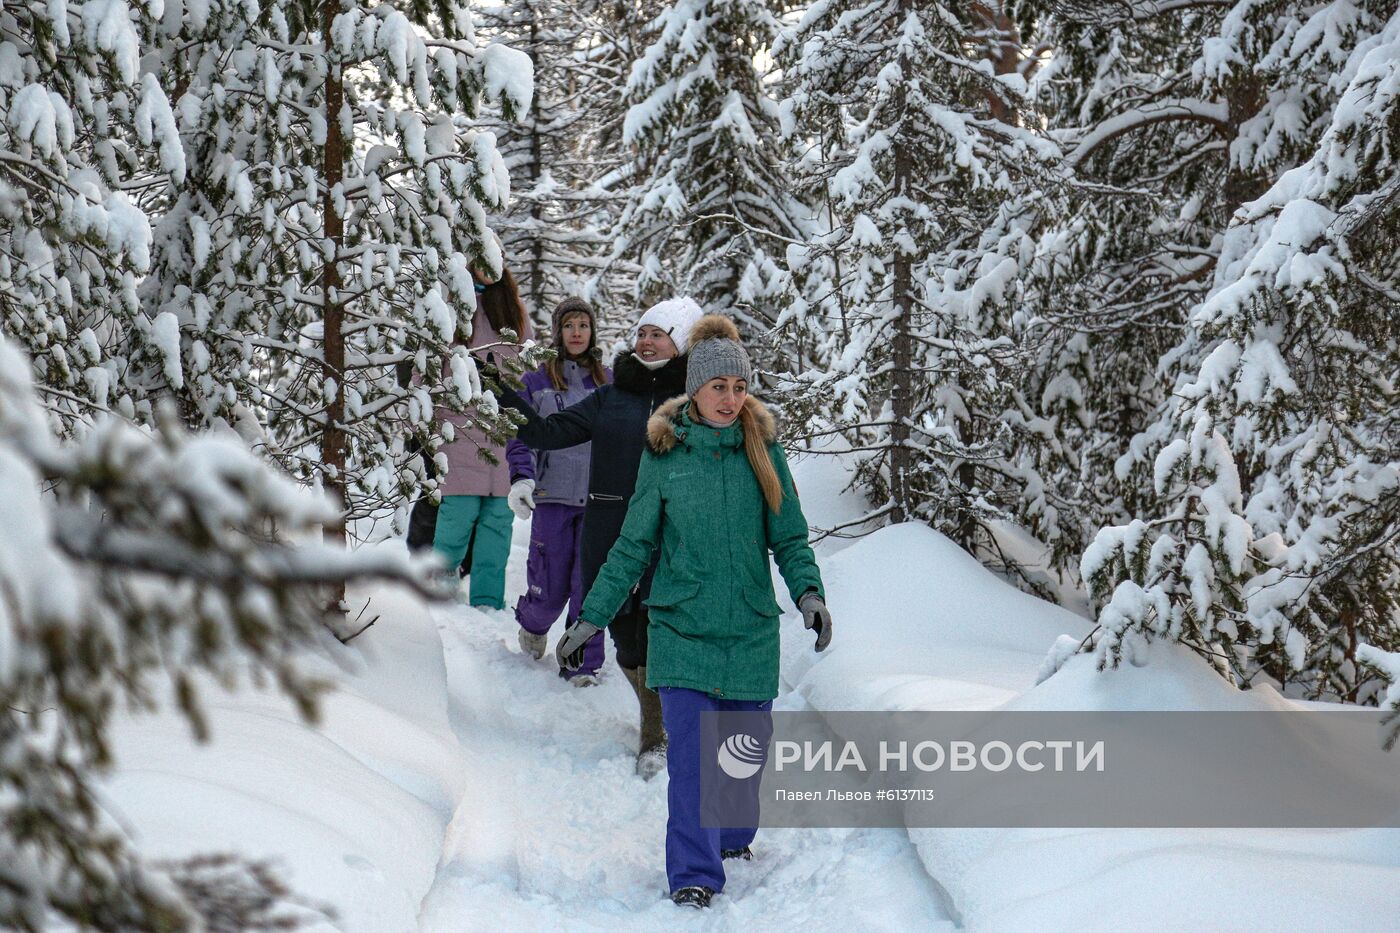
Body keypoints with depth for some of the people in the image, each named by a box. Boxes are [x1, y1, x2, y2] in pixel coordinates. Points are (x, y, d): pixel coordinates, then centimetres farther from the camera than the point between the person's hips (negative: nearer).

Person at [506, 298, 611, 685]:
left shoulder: (610, 381, 11)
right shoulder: (536, 383, 6)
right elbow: (521, 437, 1)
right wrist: (521, 478, -16)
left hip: (600, 497, 1)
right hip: (553, 498, -1)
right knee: (550, 590, 1)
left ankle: (584, 666, 5)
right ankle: (532, 624, 34)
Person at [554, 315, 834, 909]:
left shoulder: (762, 449, 1)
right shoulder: (664, 454, -1)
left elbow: (789, 537, 4)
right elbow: (634, 546, 5)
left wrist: (808, 593, -15)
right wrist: (590, 618, 3)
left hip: (751, 631, 2)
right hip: (681, 631, -2)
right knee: (691, 753, -11)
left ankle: (733, 838, 37)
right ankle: (693, 874, -5)